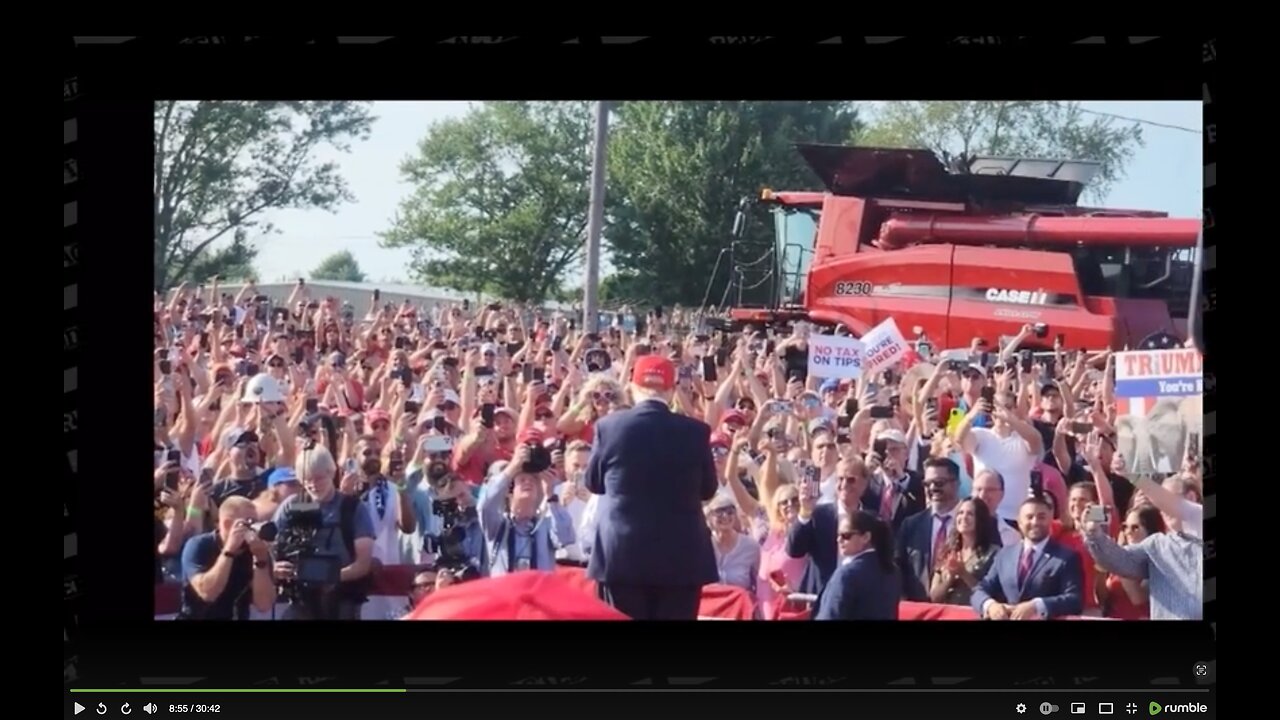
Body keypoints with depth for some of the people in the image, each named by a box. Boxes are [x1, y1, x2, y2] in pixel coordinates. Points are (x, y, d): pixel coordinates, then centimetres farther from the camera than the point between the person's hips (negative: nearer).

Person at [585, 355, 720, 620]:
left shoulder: (609, 426, -5)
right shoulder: (695, 431, -4)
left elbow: (593, 483, 10)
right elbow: (708, 489, 9)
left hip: (623, 554, 0)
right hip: (681, 556, 0)